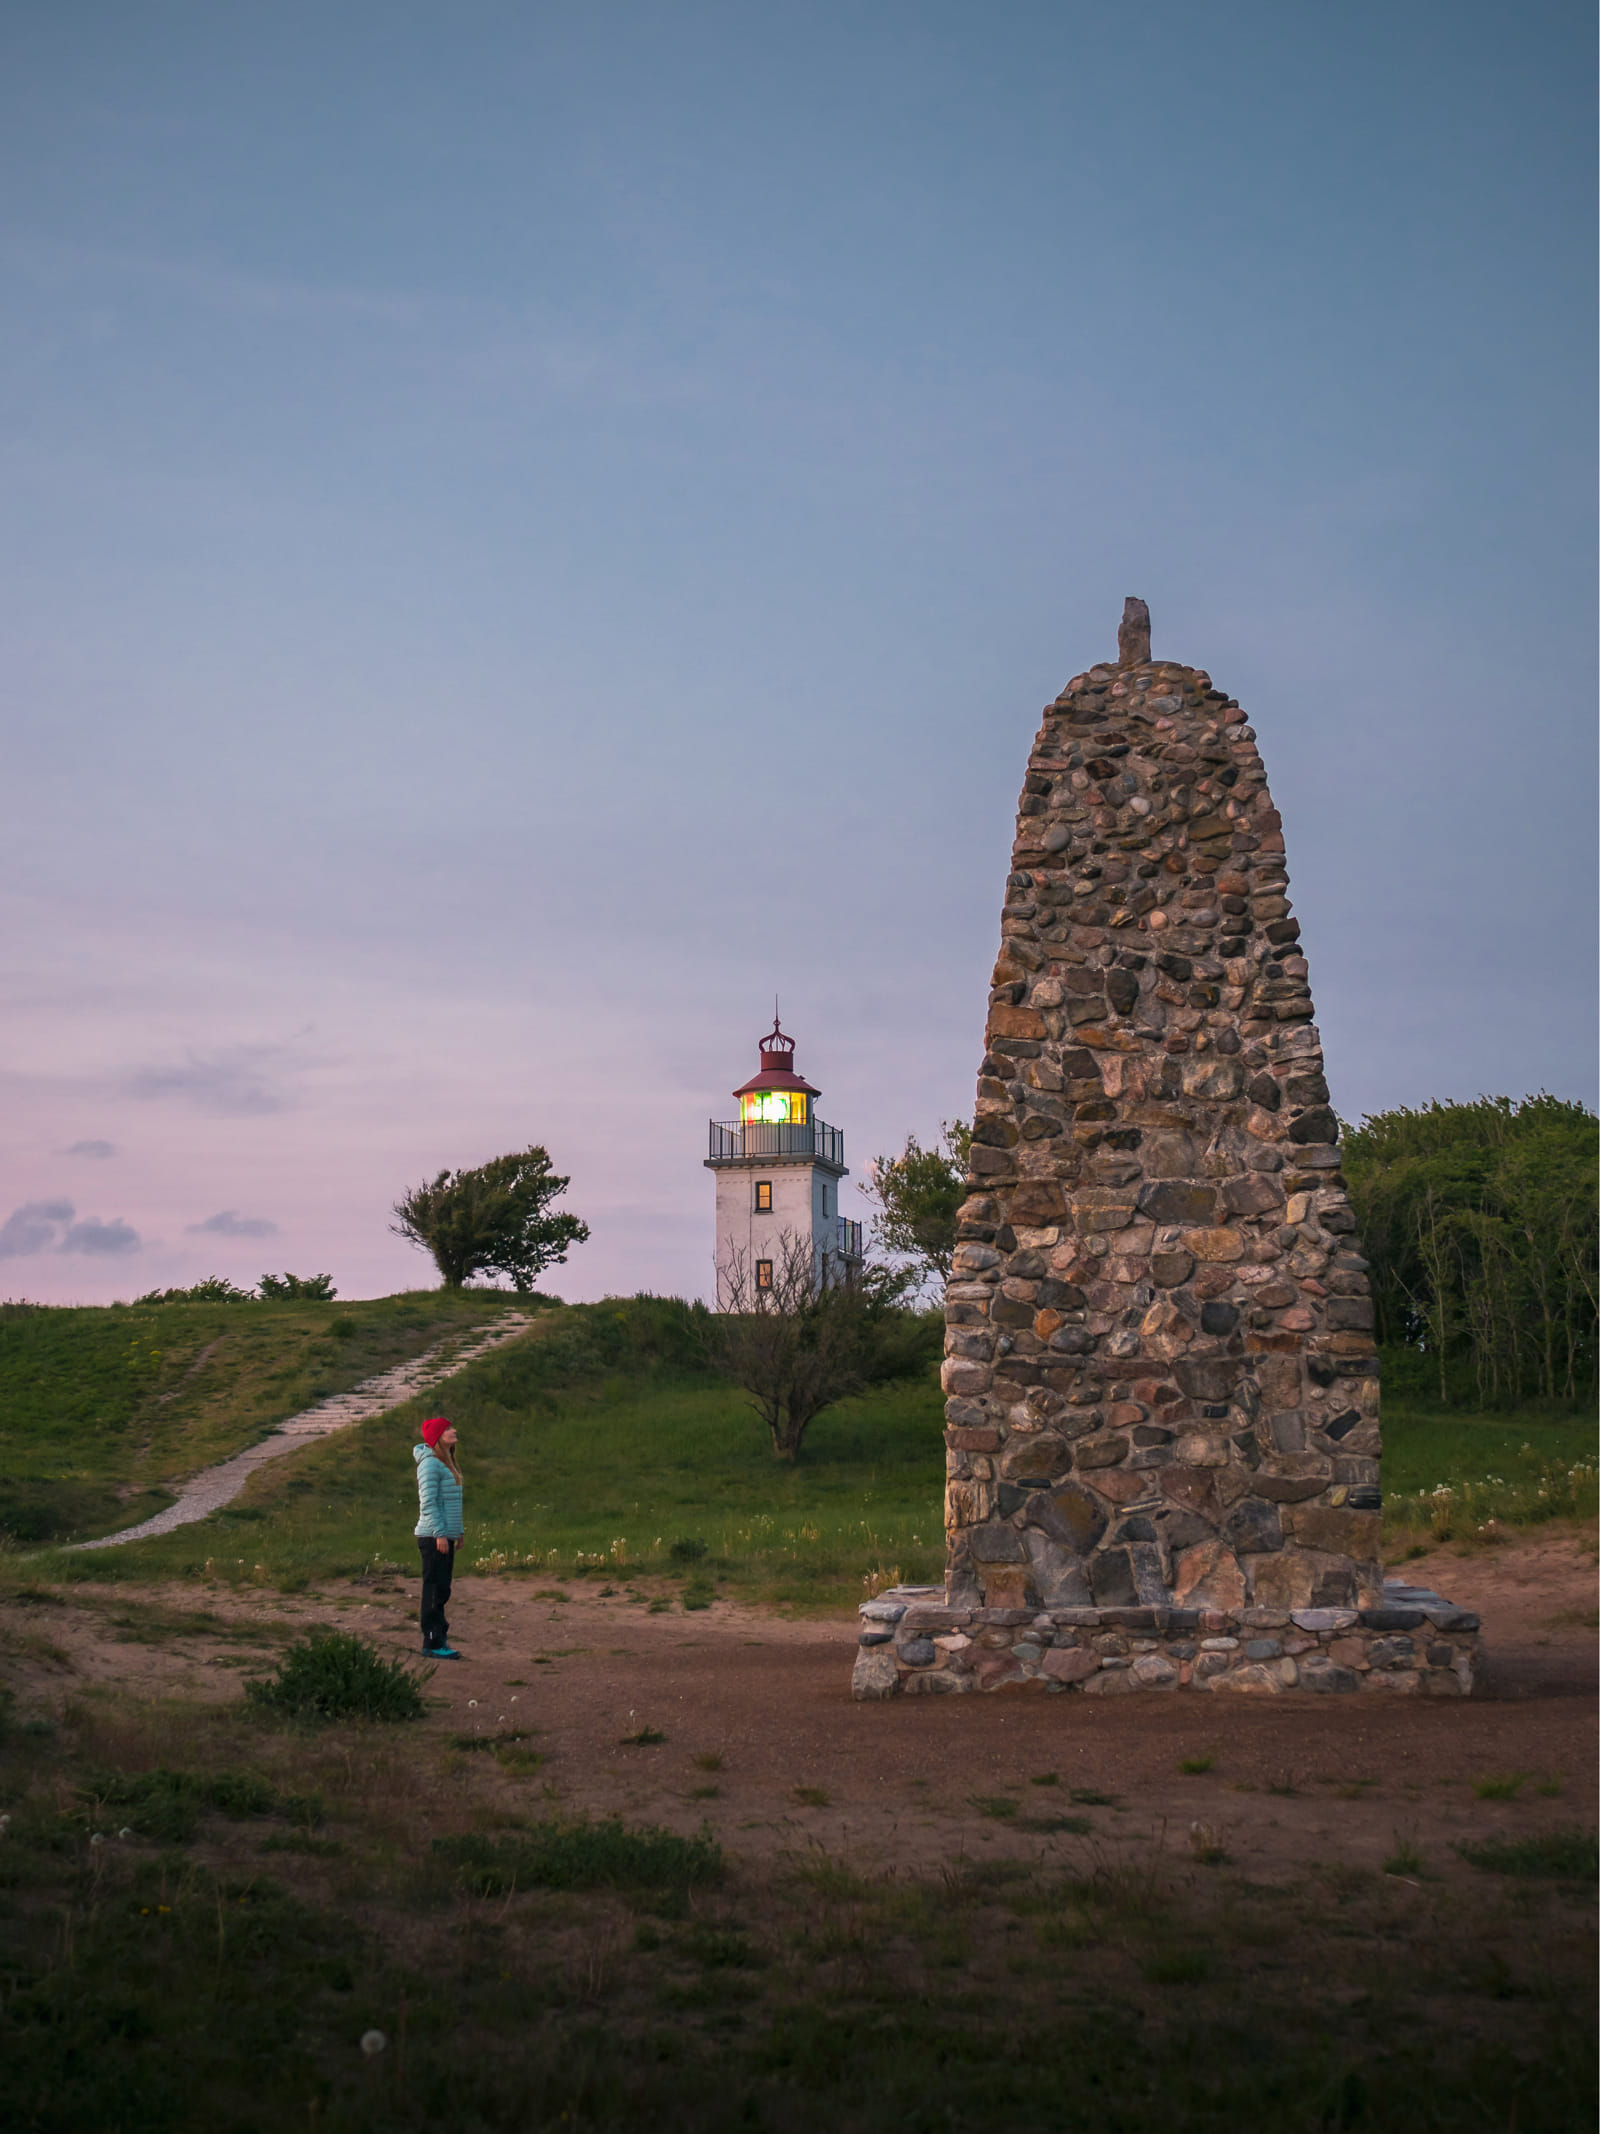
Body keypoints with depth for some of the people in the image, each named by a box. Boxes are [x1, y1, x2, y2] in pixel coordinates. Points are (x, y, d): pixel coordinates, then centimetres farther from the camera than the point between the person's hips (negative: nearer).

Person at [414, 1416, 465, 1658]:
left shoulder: (448, 1463, 16)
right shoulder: (430, 1463, -12)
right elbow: (428, 1502, -17)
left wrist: (459, 1530, 19)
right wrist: (439, 1533, -19)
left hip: (446, 1536, 9)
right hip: (433, 1537, -9)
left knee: (442, 1590, 12)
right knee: (435, 1590, -5)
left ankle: (439, 1638, 18)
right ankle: (433, 1643, -1)